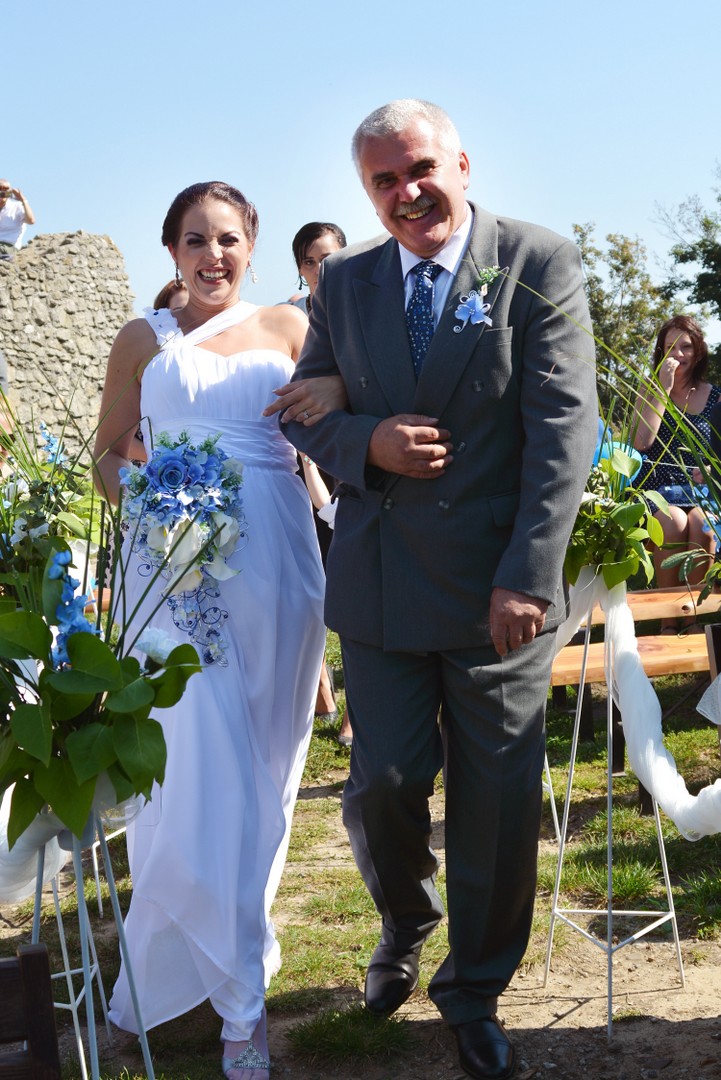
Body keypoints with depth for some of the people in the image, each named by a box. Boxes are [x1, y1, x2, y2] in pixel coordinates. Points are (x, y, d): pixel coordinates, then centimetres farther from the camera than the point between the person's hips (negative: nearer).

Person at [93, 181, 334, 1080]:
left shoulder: (288, 328, 12)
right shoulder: (143, 340, 11)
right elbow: (108, 454, 12)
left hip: (273, 558, 2)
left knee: (259, 764, 5)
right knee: (198, 765, -9)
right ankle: (241, 999, 2)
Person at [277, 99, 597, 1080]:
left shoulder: (541, 264, -4)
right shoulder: (344, 281, 8)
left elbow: (563, 429, -10)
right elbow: (304, 411, 14)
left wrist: (527, 577, -17)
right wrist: (366, 443, -10)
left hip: (500, 587, -2)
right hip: (382, 583, 3)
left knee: (499, 797, 5)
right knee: (384, 782, 3)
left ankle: (475, 990, 26)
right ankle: (404, 925, 36)